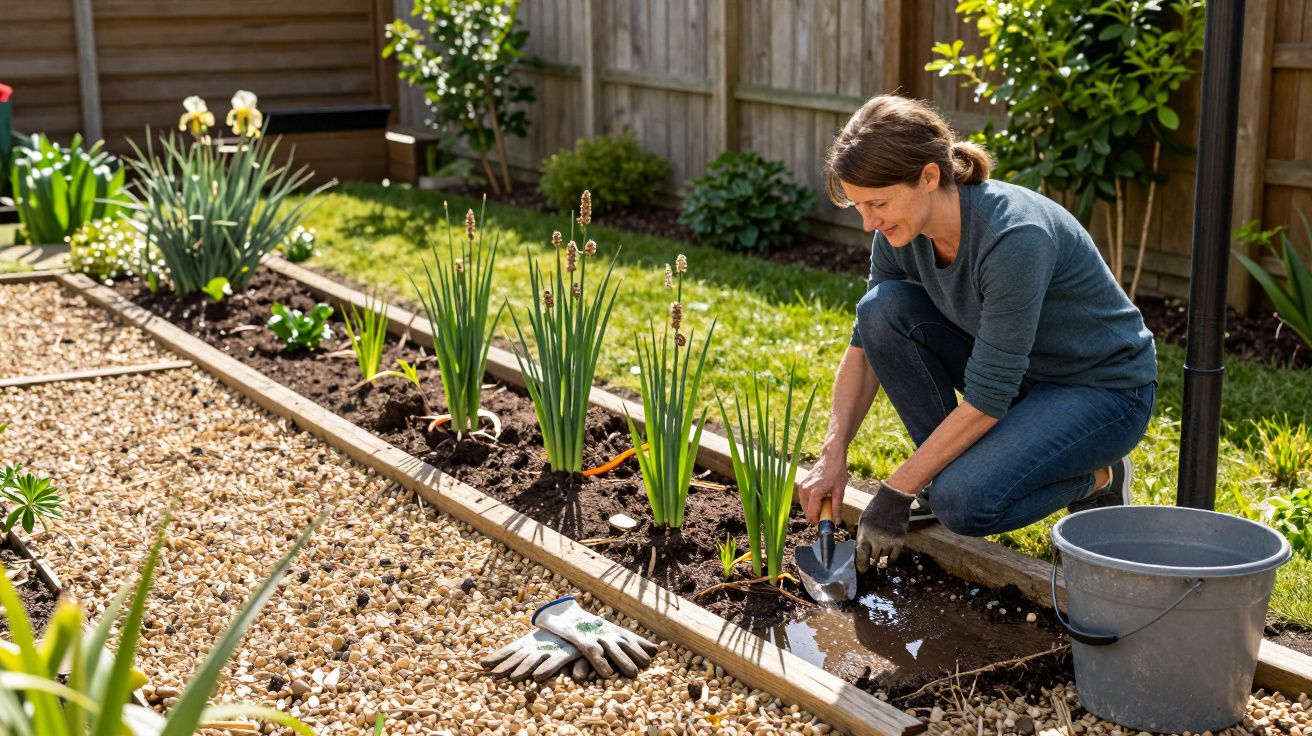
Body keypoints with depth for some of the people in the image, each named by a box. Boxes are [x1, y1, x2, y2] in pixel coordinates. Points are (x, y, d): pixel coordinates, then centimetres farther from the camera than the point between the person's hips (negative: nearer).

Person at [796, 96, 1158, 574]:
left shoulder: (1014, 237, -34)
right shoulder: (903, 233, -12)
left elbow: (986, 399, -31)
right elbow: (866, 344, 0)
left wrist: (894, 494, -24)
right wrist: (833, 455, -10)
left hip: (1105, 389, -7)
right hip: (1020, 371, 7)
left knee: (964, 501, -29)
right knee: (884, 308, -15)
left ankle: (1095, 480, 1)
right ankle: (950, 470, -1)